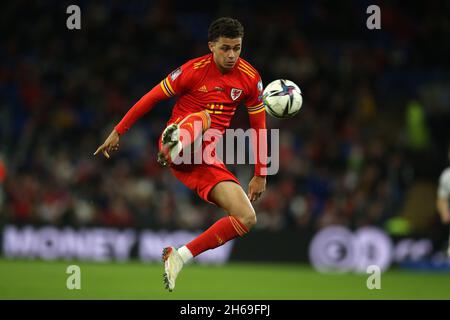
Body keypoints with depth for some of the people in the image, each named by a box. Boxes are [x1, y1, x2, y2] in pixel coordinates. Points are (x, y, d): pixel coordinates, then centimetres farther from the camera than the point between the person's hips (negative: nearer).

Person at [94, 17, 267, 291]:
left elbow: (259, 126, 12)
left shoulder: (250, 78, 3)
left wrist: (260, 175, 11)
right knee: (202, 119, -37)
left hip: (207, 158, 4)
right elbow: (151, 98, 0)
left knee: (247, 219, -8)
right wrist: (117, 132, 2)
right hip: (178, 140, -4)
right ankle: (172, 149, -64)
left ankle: (180, 257, -6)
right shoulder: (194, 70, -8)